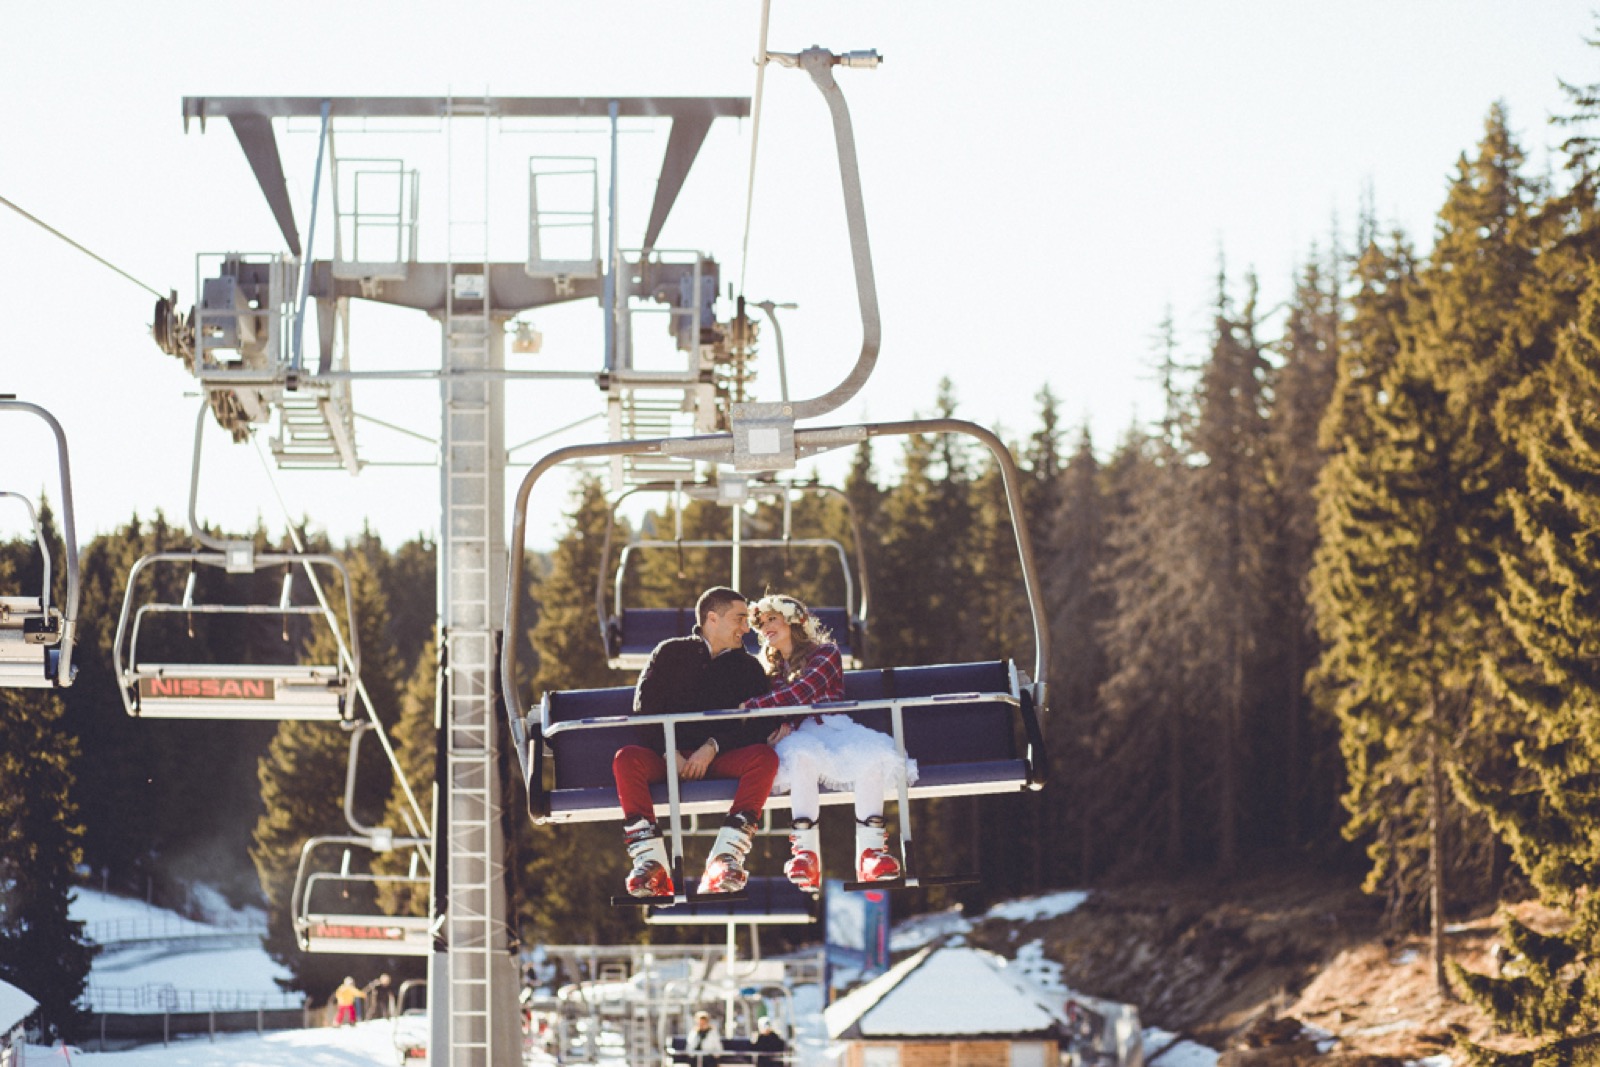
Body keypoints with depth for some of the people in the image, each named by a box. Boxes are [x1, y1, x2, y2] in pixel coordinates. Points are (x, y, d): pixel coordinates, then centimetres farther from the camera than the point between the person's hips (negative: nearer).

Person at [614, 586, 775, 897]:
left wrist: (713, 747, -14)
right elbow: (644, 710, 3)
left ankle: (725, 857, -41)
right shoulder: (671, 654, 15)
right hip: (670, 757, -1)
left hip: (722, 759, 1)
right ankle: (651, 862, -41)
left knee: (764, 756, -30)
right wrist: (670, 753, -13)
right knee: (626, 758, -31)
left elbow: (757, 728, 4)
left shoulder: (748, 668, 18)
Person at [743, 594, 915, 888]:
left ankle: (869, 852, -37)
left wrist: (749, 706, -11)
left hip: (836, 729, -1)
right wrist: (785, 725, -12)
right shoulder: (770, 669, 24)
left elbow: (800, 693, -9)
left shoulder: (825, 653, 8)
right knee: (802, 755, -39)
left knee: (871, 753, -36)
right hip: (799, 735, 1)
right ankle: (806, 854, -47)